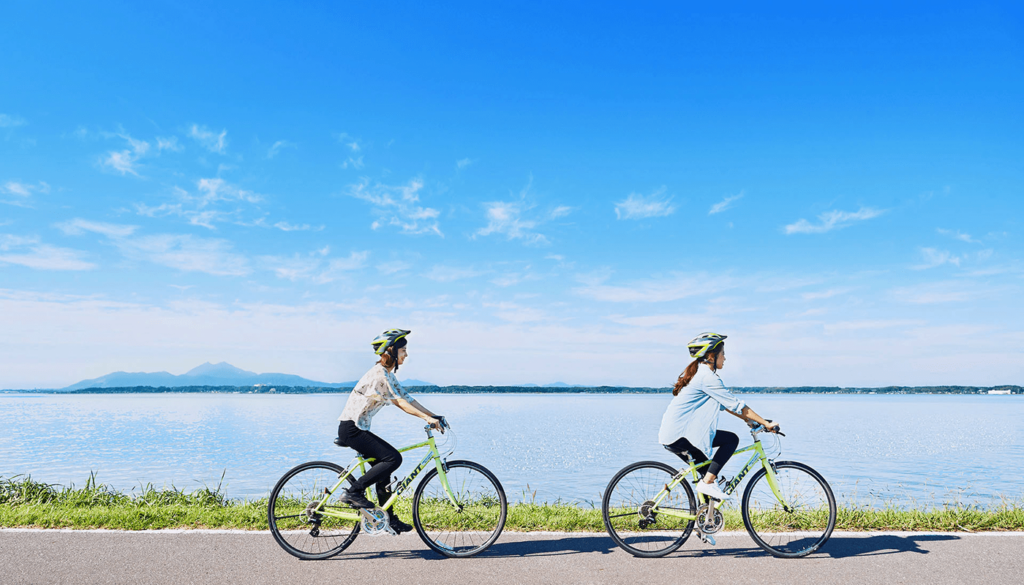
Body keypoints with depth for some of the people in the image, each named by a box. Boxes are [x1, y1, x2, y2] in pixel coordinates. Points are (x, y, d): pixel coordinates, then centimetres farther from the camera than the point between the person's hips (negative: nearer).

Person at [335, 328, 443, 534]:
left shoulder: (388, 375, 13)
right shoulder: (379, 374, -17)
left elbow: (407, 398, 11)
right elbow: (399, 402, -21)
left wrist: (434, 416, 4)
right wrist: (427, 418, -25)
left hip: (359, 428, 10)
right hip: (351, 429, -10)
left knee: (383, 467, 10)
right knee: (393, 458, -16)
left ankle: (389, 519, 18)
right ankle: (353, 491, -9)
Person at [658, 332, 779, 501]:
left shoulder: (697, 373, 18)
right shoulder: (707, 376, -14)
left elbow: (724, 404, 23)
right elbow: (736, 404, -13)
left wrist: (749, 419, 19)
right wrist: (766, 423, -6)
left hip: (670, 435, 10)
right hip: (679, 436, -10)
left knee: (707, 468, 22)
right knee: (731, 439, -7)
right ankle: (707, 483, -7)